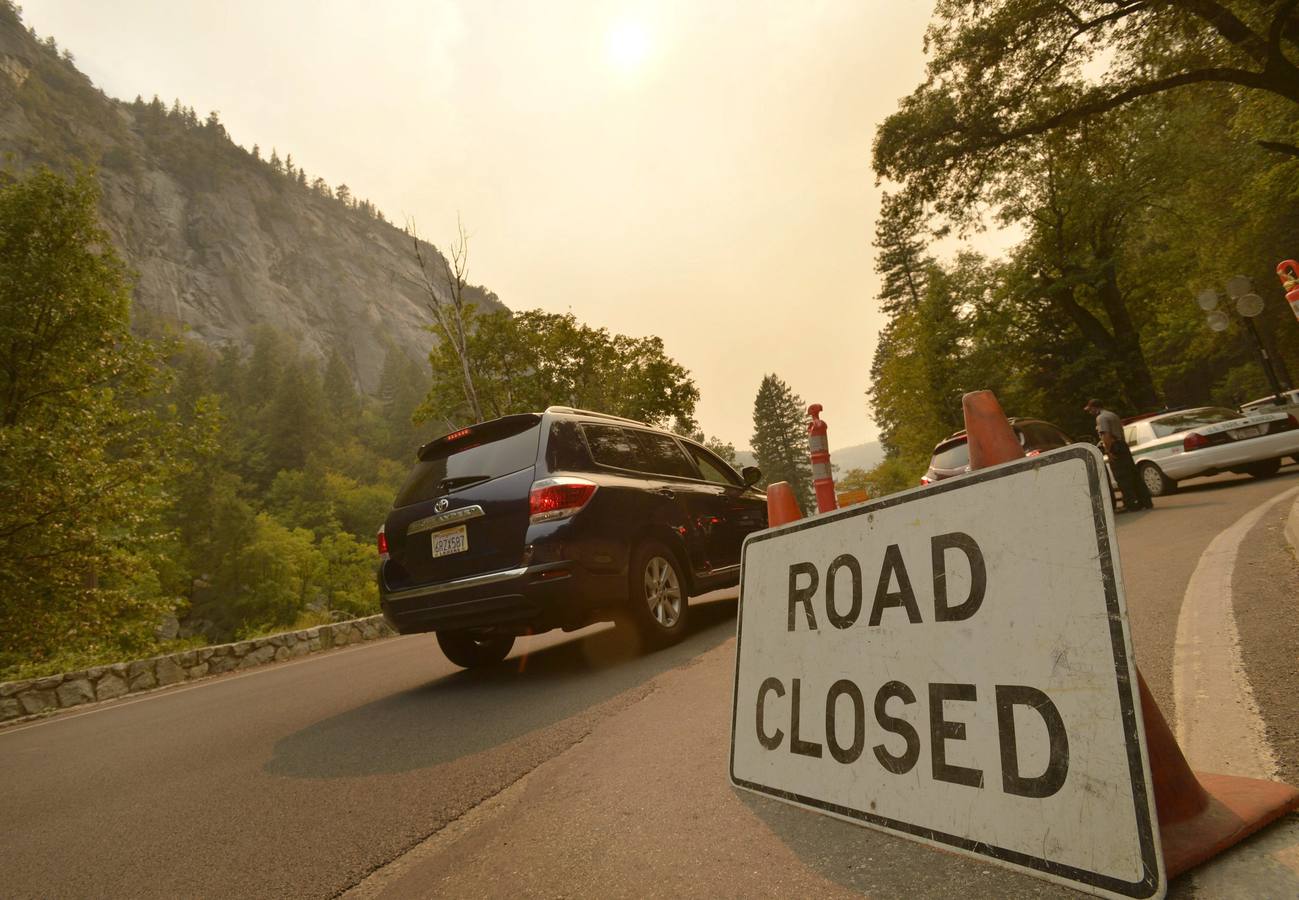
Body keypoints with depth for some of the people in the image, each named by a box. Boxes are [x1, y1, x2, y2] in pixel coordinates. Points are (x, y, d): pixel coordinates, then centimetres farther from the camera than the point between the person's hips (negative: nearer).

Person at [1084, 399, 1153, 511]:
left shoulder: (1101, 417, -11)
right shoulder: (1113, 415, 20)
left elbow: (1106, 435, -23)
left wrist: (1108, 451, -20)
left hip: (1115, 448, -9)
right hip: (1123, 446, 9)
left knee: (1122, 478, -5)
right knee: (1134, 475, 11)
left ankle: (1131, 504, -2)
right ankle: (1146, 502, 15)